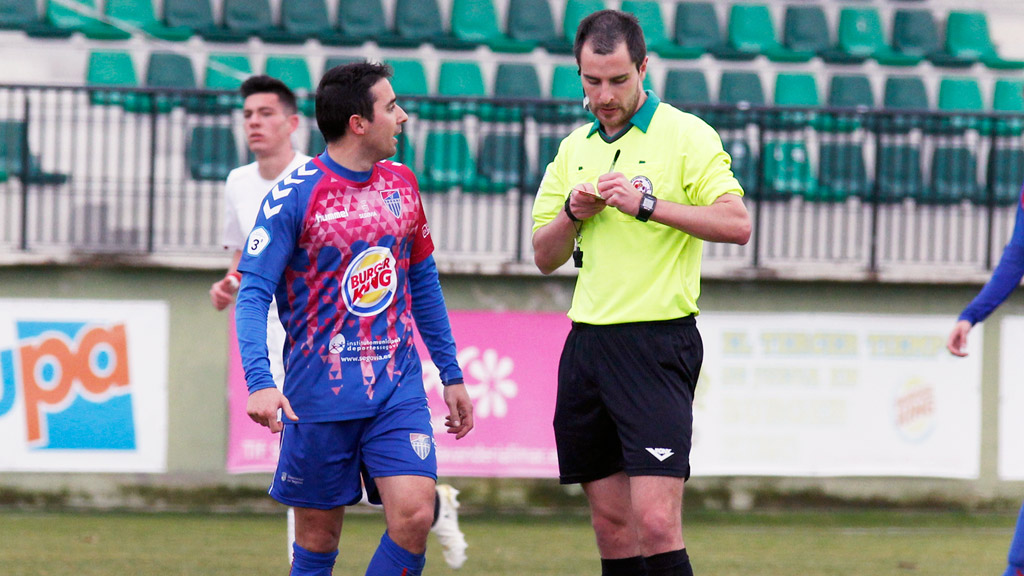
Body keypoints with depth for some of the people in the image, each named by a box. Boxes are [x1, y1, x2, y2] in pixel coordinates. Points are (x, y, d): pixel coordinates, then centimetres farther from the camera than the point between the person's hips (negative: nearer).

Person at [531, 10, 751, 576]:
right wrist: (573, 213, -2)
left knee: (656, 522, -15)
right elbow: (545, 256, 18)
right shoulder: (574, 148, 15)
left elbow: (736, 223, -15)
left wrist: (648, 204, -21)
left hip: (656, 343, -6)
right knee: (612, 523, 7)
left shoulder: (686, 135, -4)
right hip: (586, 340, 6)